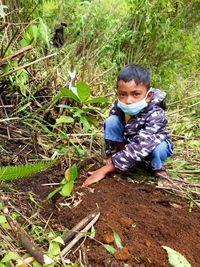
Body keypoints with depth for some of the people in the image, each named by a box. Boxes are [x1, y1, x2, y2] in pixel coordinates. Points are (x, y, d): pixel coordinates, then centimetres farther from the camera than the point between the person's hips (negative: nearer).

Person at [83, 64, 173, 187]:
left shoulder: (155, 115, -37)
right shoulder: (118, 106, -23)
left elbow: (139, 147, -44)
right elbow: (112, 129, -7)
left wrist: (105, 169, -46)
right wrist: (113, 155, -18)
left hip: (153, 144, -2)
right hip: (128, 142, 3)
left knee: (159, 148, -37)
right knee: (111, 121, -23)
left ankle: (157, 167, -1)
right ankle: (123, 157, -8)